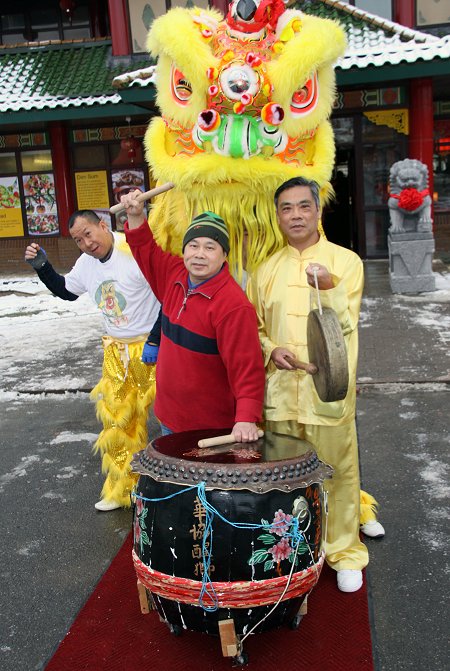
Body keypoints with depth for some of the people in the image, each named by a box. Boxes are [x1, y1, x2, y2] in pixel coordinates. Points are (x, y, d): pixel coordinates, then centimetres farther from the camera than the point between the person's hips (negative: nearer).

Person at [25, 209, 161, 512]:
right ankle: (122, 491, 27)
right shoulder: (86, 263, 6)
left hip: (152, 349, -7)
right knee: (118, 422, 12)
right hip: (116, 351, 7)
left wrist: (155, 341, -19)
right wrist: (42, 266, 7)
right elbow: (65, 291, 24)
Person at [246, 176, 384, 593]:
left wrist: (328, 288, -24)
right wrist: (270, 349, -5)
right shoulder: (266, 270, 9)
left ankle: (344, 551, 24)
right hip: (279, 389, 3)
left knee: (337, 471, 4)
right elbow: (251, 326, 15)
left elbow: (345, 324, -6)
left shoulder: (346, 262, 0)